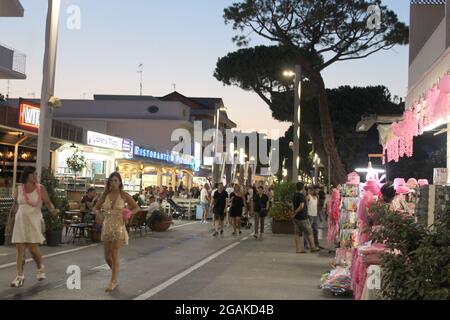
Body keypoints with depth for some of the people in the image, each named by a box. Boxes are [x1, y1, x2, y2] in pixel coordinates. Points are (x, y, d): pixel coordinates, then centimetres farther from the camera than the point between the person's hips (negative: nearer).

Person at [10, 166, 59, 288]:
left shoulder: (40, 188, -3)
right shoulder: (19, 189, 3)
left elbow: (48, 202, -8)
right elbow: (15, 204, 15)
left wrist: (53, 210, -29)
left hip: (34, 222, -2)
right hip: (20, 221, 2)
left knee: (33, 249, -4)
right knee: (20, 249, -2)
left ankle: (40, 268, 24)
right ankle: (20, 276, 4)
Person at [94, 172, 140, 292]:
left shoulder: (124, 195, -3)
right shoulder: (105, 195, 6)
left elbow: (137, 208, 1)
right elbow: (97, 207, 19)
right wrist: (99, 214, -1)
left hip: (118, 226, -4)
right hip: (107, 226, 4)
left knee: (114, 254, -10)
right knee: (107, 256, 8)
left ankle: (113, 282, -2)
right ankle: (116, 274, 35)